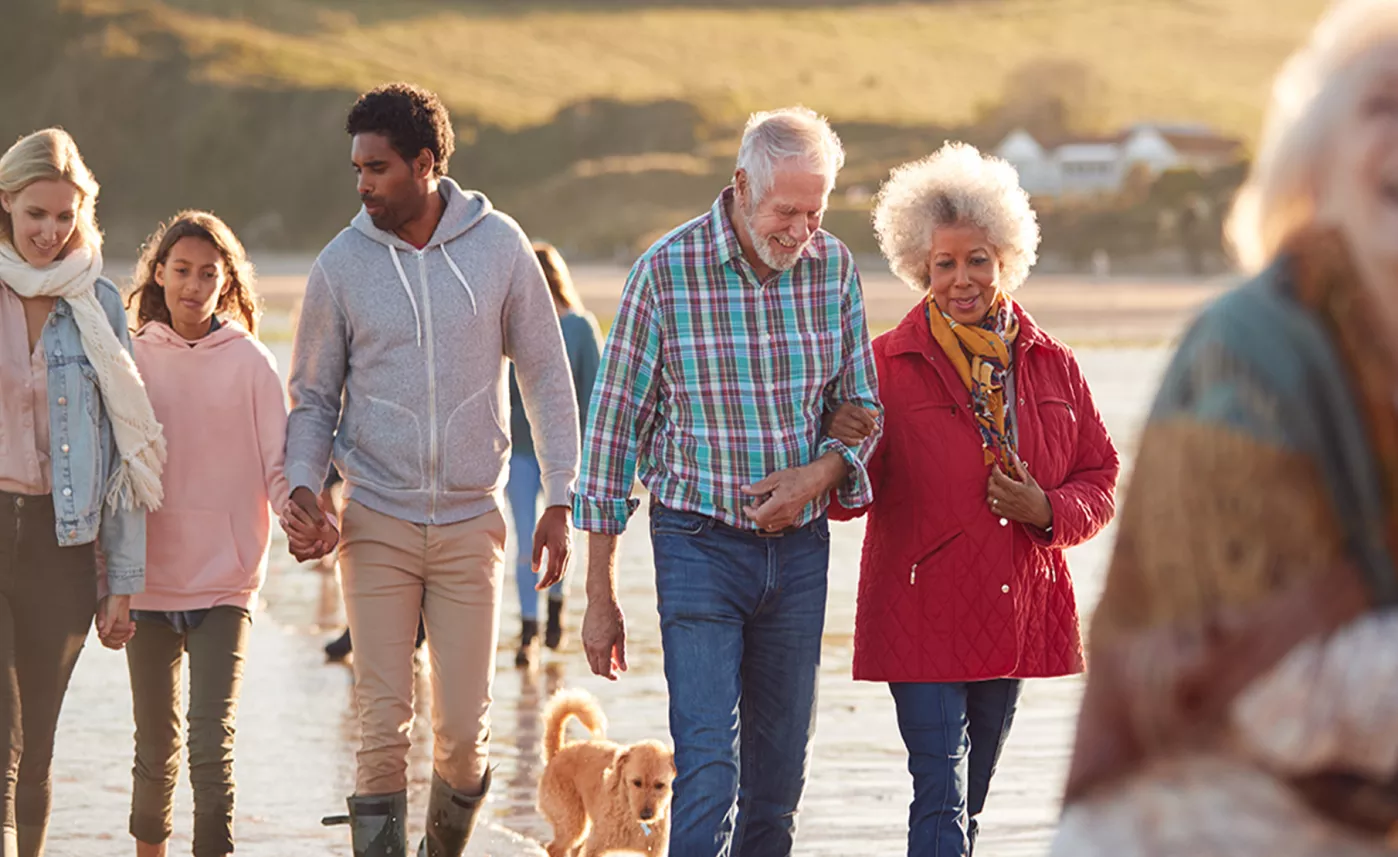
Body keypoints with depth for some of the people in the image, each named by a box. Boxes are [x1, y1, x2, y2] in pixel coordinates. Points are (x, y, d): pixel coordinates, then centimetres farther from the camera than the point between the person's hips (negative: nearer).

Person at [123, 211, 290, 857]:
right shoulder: (133, 360, 3)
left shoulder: (248, 362, -1)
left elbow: (277, 464, -2)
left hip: (225, 584, -2)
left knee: (212, 745, -11)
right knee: (156, 745, 12)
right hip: (148, 582, 2)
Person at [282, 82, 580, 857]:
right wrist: (302, 486, -10)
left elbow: (545, 376, 5)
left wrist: (559, 500, 2)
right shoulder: (341, 265, -1)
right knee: (382, 728, -4)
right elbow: (312, 396, 8)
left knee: (463, 730, 2)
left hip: (471, 522, 0)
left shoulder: (499, 246, -2)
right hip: (377, 523, 0)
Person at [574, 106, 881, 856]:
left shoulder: (834, 267, 0)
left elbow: (861, 406, 12)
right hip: (700, 546, -4)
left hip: (800, 543, 4)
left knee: (778, 779, 9)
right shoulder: (667, 270, -11)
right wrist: (600, 596, -5)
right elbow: (613, 425, -5)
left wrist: (820, 473, -13)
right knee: (708, 769, -14)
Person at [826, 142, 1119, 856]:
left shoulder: (1050, 366, 6)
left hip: (1016, 616, 4)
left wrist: (1048, 510, -8)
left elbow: (1100, 476, 13)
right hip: (922, 618, -4)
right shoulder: (887, 365, -5)